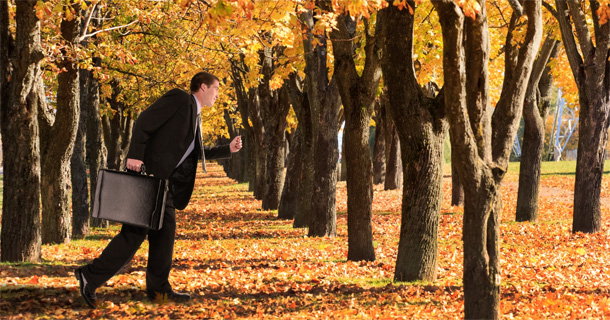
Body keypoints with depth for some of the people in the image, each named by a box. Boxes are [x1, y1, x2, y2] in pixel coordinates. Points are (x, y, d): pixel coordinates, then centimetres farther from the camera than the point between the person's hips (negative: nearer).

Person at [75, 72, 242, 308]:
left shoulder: (194, 116, 21)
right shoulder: (179, 99, -7)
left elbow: (197, 153, 32)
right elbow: (144, 122, -15)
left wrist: (228, 149, 23)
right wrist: (135, 155, -23)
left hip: (163, 180, 10)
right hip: (146, 170, -10)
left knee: (165, 231, 8)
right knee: (136, 231, -12)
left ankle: (159, 288, 14)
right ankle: (91, 276, -10)